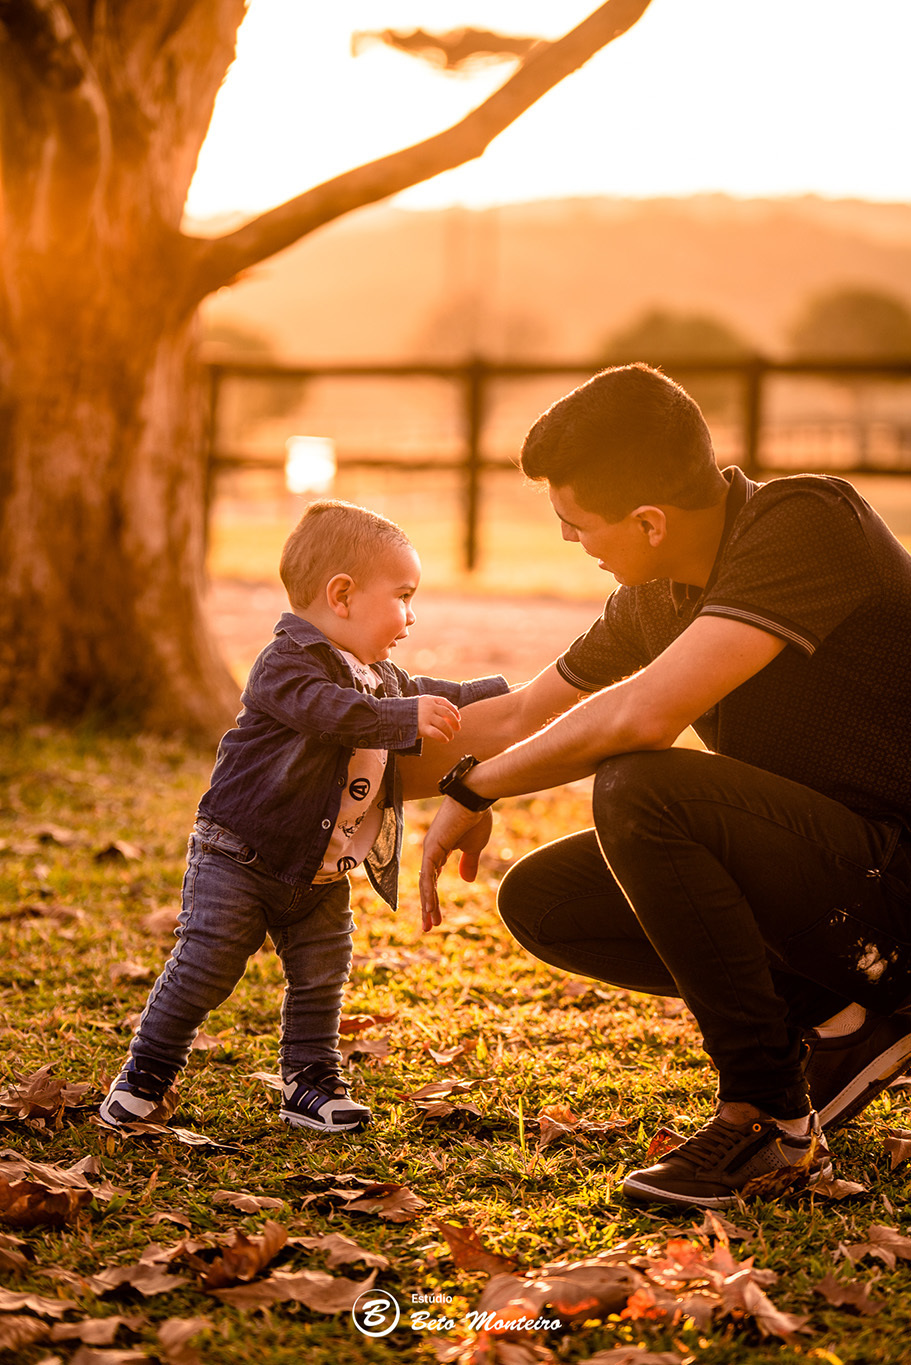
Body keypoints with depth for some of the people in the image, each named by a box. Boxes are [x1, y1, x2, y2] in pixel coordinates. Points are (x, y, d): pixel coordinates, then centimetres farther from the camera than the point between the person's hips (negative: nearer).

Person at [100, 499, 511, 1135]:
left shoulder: (383, 677, 11)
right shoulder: (287, 663, -18)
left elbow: (436, 699, 27)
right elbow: (331, 712, -35)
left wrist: (503, 692, 21)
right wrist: (406, 717, -40)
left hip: (321, 878, 8)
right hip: (239, 859, -7)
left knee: (321, 977, 6)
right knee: (205, 967, -6)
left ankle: (310, 1086, 18)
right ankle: (147, 1075, 8)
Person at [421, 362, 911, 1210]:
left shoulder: (807, 524, -22)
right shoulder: (655, 598, 5)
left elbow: (644, 714, -31)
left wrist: (473, 789, -17)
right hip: (821, 866, 9)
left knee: (639, 791, -28)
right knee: (540, 899, 1)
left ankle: (771, 1116, -14)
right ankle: (835, 1022, 6)